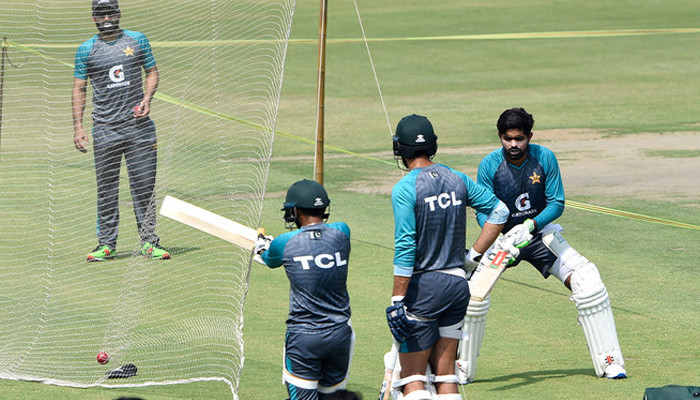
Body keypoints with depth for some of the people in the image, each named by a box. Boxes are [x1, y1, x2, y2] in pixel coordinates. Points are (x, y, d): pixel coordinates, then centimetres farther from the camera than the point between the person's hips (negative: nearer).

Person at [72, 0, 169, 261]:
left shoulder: (138, 41, 8)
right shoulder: (86, 50, 6)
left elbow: (152, 71, 15)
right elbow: (79, 88, 7)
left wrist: (146, 99, -4)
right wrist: (78, 127, -1)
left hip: (138, 126, 1)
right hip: (105, 130, -1)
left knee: (144, 186, -1)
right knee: (106, 188, 1)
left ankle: (149, 242, 5)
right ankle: (106, 244, 8)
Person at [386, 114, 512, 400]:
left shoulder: (405, 188, -13)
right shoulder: (456, 179, 6)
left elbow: (405, 248, -18)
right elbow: (499, 210, 13)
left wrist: (397, 300, -17)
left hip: (423, 288, -6)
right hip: (458, 284, 6)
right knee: (445, 375, 12)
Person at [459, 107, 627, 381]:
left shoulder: (544, 158, -13)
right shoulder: (489, 165, -15)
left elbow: (556, 204, -11)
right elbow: (483, 211, -15)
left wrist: (531, 225, -28)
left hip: (541, 234, 1)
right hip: (501, 236, -1)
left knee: (587, 281, -13)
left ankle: (609, 361, -1)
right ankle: (462, 368, -4)